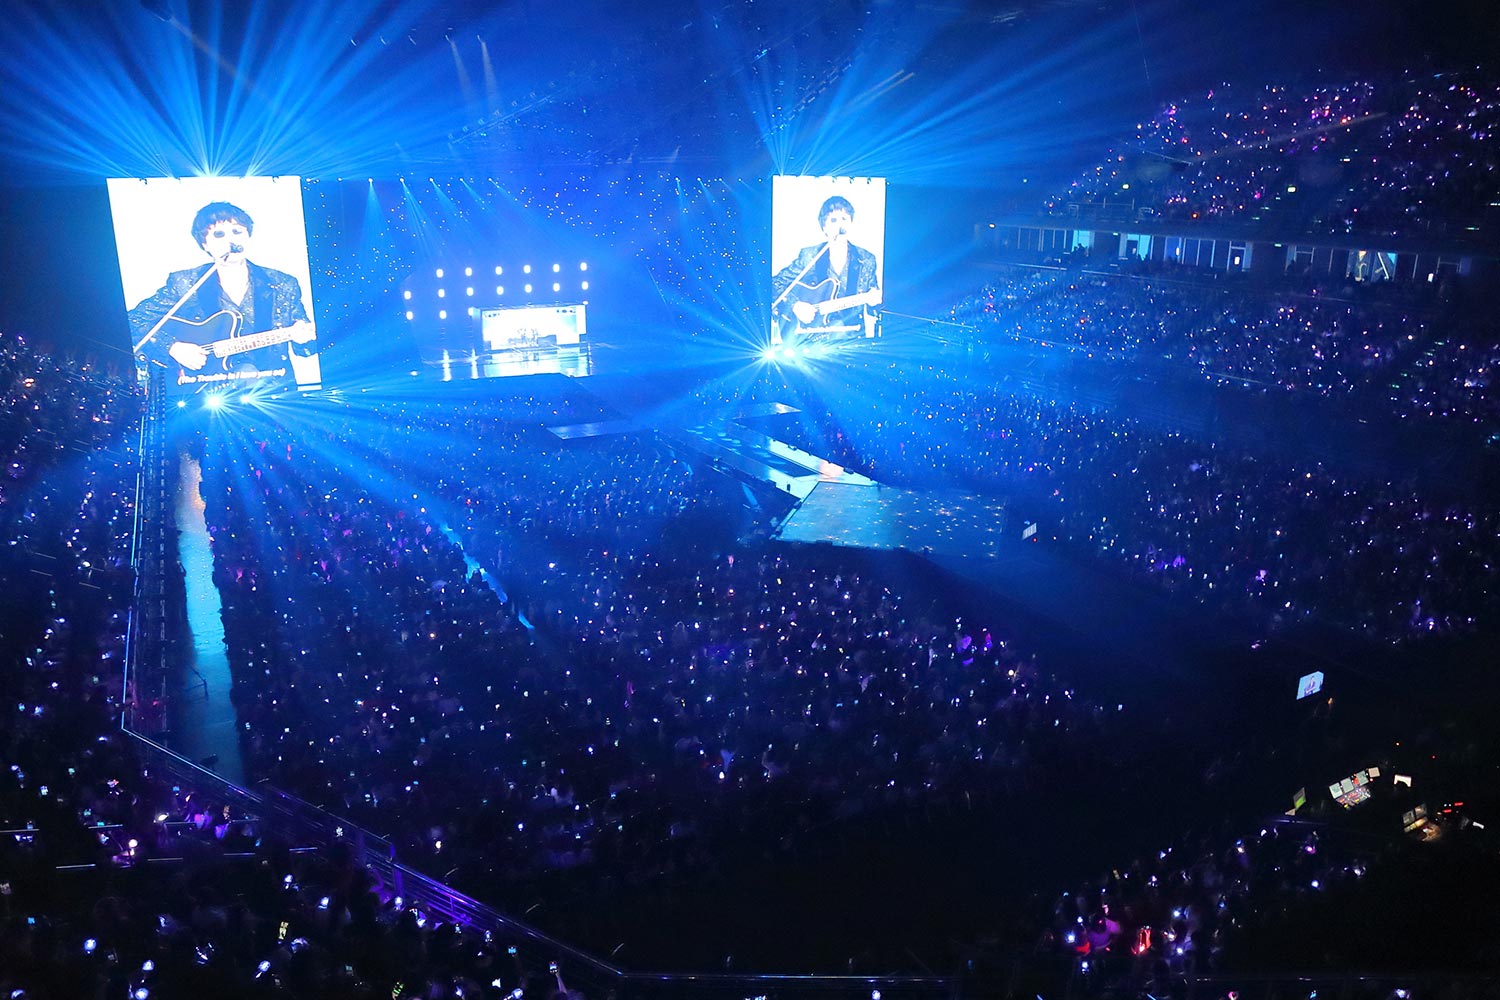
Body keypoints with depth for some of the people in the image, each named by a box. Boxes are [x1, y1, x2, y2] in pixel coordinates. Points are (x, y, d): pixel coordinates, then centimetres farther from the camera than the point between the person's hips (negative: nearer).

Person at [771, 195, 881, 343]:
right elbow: (775, 284, 6)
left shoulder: (866, 260, 8)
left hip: (849, 333, 2)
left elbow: (874, 296, 15)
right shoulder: (808, 256, 3)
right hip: (810, 335, -2)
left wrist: (873, 300, -9)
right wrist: (795, 306, -9)